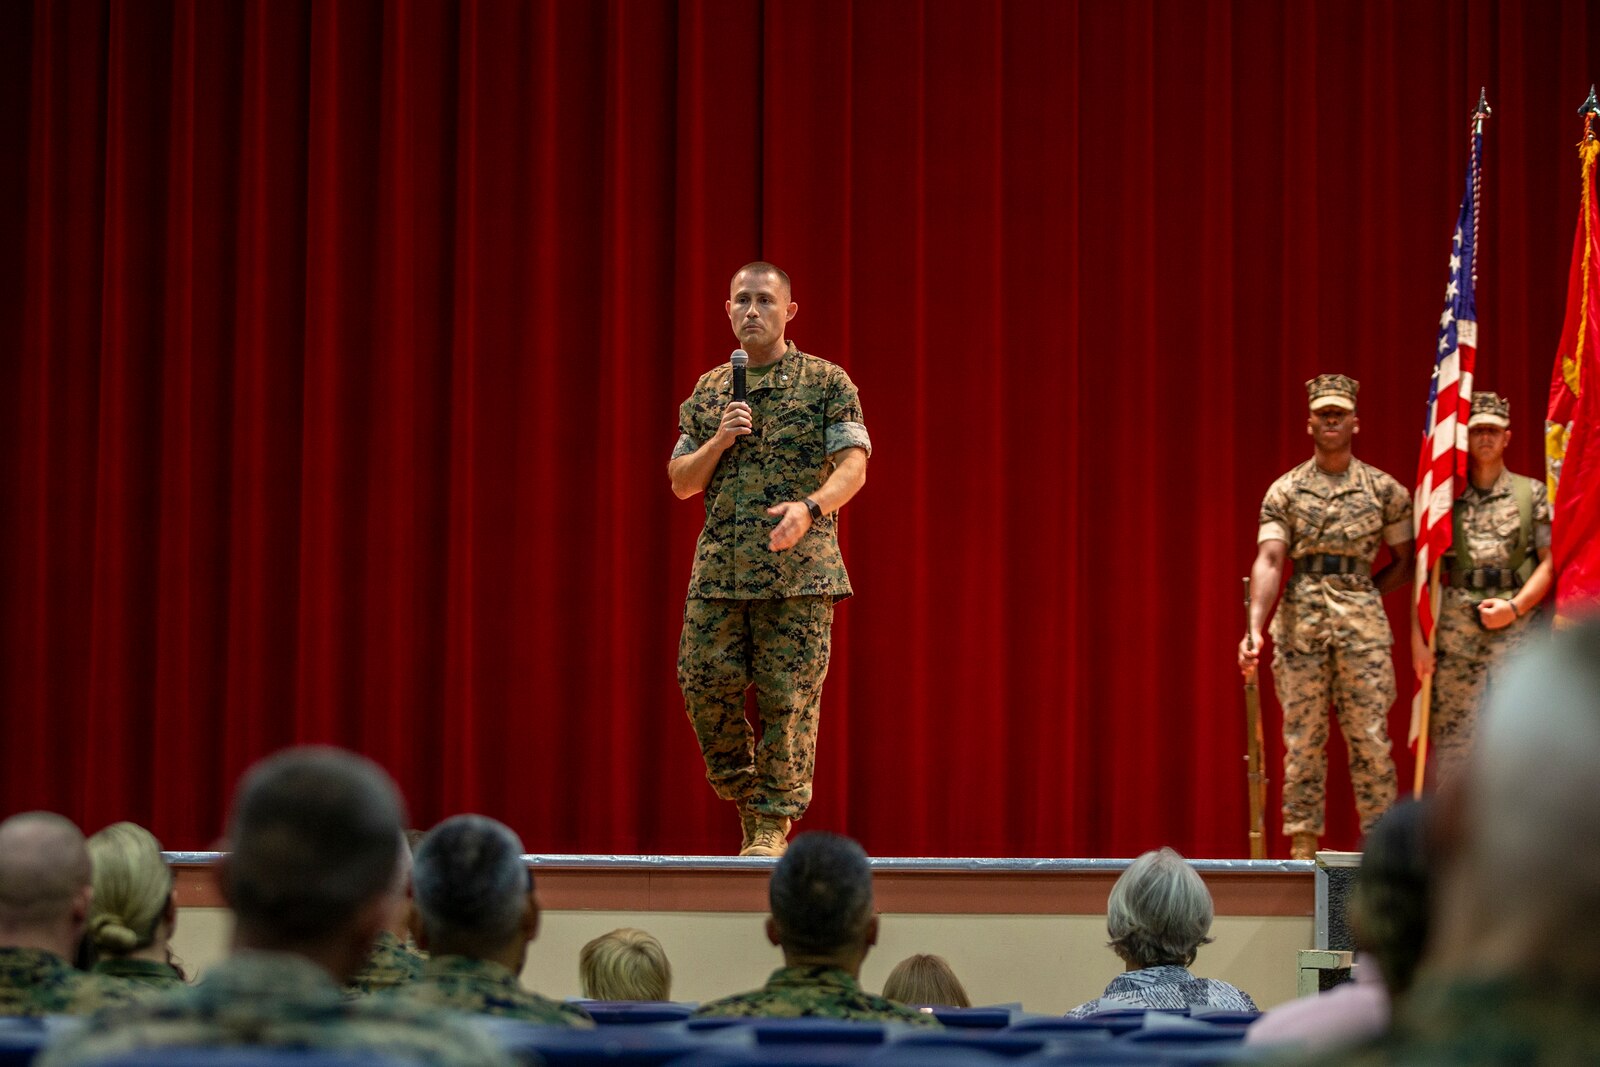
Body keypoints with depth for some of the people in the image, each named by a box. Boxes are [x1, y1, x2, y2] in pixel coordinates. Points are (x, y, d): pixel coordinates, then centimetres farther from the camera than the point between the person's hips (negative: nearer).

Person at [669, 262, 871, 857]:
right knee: (705, 681, -4)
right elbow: (680, 482, 16)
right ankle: (747, 796, 17)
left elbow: (853, 465, -5)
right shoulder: (709, 391, 16)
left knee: (787, 695, -5)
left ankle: (773, 825, 3)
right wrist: (720, 439, -2)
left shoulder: (827, 383, 4)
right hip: (720, 563, 4)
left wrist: (810, 507, -24)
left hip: (800, 565, -4)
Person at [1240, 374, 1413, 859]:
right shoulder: (1285, 491, 7)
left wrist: (1363, 597, 1)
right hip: (1299, 628, 0)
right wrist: (1255, 628, -16)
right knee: (1302, 741, 2)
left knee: (1370, 738, -1)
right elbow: (1269, 560, -4)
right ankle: (1303, 848, 6)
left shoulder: (1384, 489, 8)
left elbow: (1405, 561, 13)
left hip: (1363, 628, 0)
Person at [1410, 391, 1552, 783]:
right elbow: (1423, 574, 7)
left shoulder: (1532, 493, 10)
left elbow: (1550, 561, 5)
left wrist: (1514, 607, -9)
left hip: (1516, 629, -1)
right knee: (1450, 736, 1)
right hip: (1455, 633, 1)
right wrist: (1418, 640, 0)